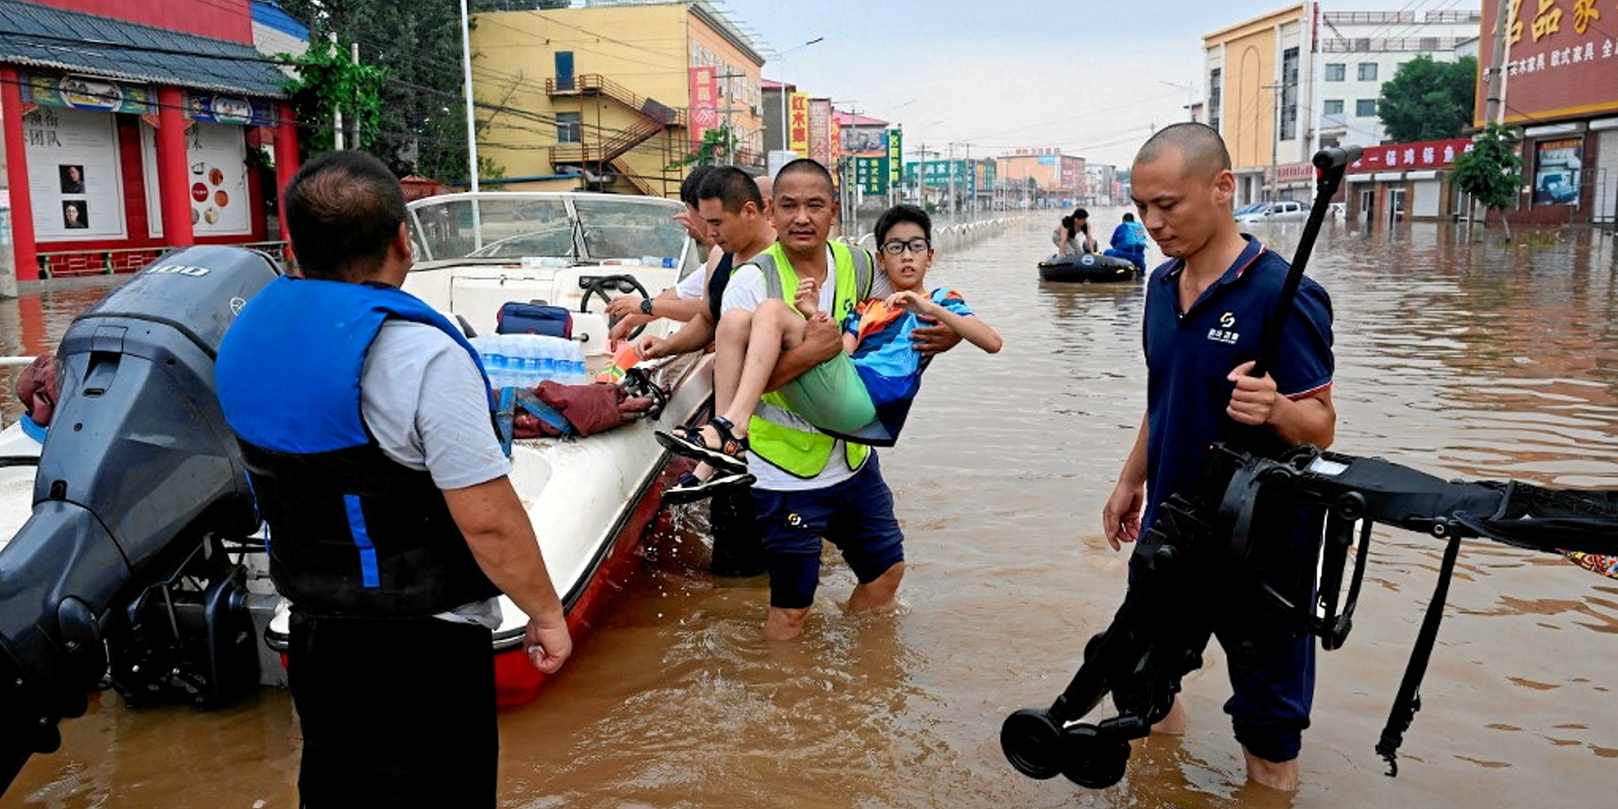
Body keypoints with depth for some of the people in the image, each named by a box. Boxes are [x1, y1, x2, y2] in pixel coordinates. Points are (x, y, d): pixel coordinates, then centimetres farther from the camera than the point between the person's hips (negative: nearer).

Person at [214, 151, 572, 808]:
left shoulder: (249, 329, 0)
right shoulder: (418, 353, -25)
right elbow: (489, 521, -25)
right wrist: (546, 614, -11)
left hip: (311, 628, 8)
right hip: (422, 647, -7)